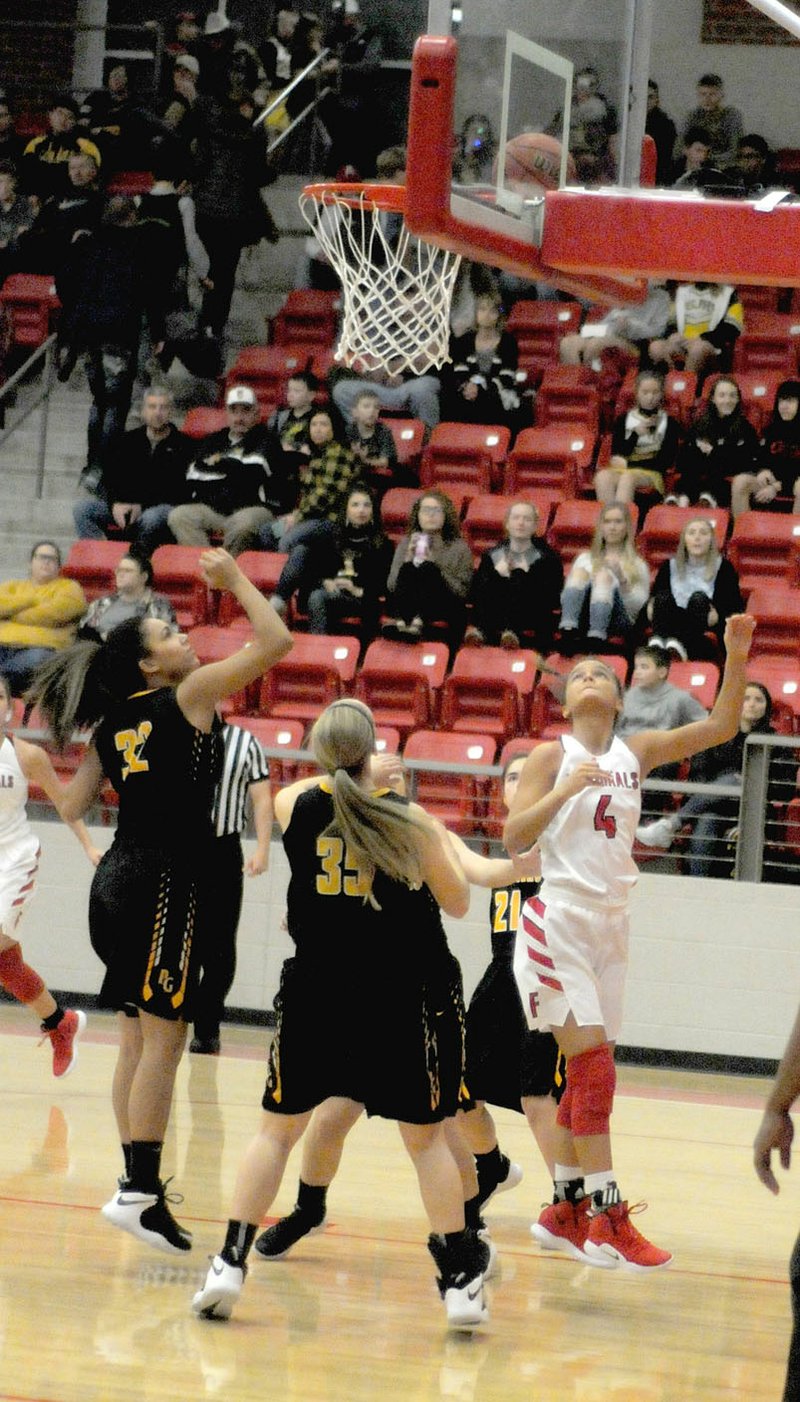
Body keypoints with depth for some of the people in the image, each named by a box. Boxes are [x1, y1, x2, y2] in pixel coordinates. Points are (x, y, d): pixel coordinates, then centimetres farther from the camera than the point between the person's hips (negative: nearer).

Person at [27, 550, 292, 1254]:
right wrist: (234, 577, 0)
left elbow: (73, 805, 15)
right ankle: (139, 1191, -11)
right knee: (162, 1038, -7)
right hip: (168, 881, -8)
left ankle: (138, 1183, 16)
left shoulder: (115, 721, 11)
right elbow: (275, 642, -10)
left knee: (139, 1037, 12)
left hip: (120, 879, 8)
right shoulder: (189, 695, -8)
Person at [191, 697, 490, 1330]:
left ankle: (231, 1265, 5)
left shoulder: (296, 805, -2)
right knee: (427, 1137, 8)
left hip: (317, 992, 1)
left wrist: (348, 777, 37)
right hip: (404, 998, -1)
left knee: (279, 1128, 13)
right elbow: (457, 902, 4)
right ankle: (460, 1281, 8)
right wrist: (445, 847, 22)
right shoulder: (409, 820, -8)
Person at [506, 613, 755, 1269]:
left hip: (610, 921, 6)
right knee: (593, 1065, -14)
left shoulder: (637, 752, 10)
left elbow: (719, 727, 3)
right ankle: (606, 1222, -18)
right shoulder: (553, 756, -2)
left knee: (591, 1072, 10)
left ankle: (565, 1208, 21)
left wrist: (736, 659, -9)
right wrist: (565, 790, -22)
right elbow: (513, 838, -10)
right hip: (558, 918, -5)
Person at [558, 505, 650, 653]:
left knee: (604, 576, -28)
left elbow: (639, 606, 5)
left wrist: (622, 580, -10)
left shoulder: (637, 565, 20)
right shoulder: (586, 559, 27)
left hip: (619, 622, -2)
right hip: (583, 617, 2)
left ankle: (596, 638, -55)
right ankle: (567, 631, -51)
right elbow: (564, 597, 17)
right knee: (580, 572, -23)